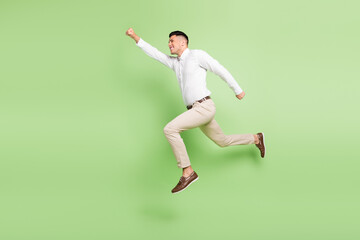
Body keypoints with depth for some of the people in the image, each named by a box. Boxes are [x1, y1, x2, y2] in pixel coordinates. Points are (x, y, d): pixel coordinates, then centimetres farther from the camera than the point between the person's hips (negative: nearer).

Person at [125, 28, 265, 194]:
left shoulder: (198, 55, -4)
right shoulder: (174, 62, 19)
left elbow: (221, 70, 0)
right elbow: (154, 53, 19)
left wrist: (237, 90, 5)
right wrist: (135, 37, 12)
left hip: (204, 107, -9)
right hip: (197, 110, 9)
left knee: (170, 129, -21)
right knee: (223, 141, 21)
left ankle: (187, 172, -15)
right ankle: (256, 139, 40)